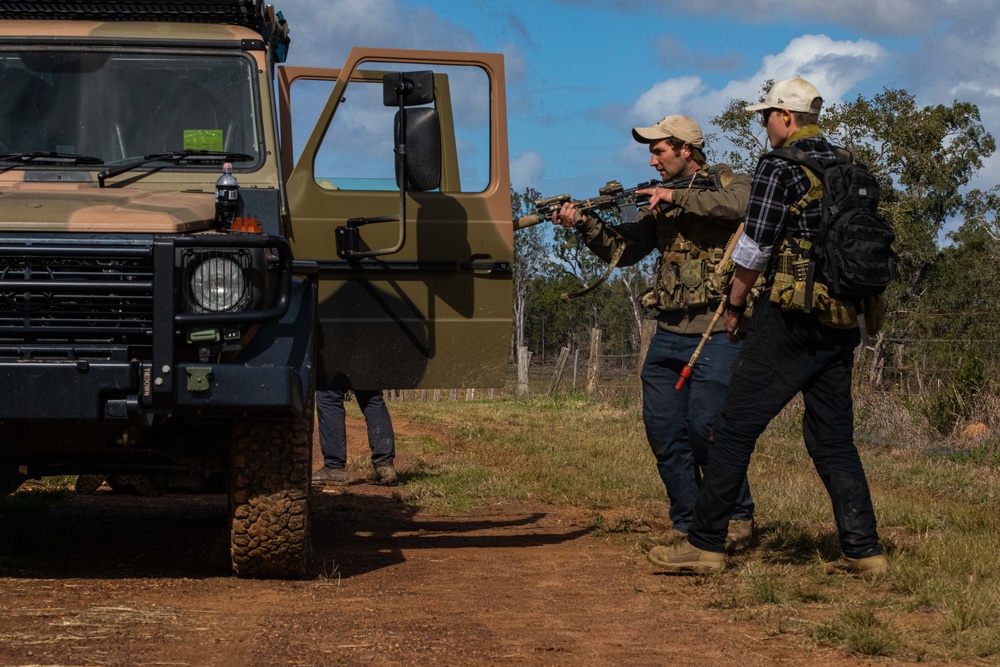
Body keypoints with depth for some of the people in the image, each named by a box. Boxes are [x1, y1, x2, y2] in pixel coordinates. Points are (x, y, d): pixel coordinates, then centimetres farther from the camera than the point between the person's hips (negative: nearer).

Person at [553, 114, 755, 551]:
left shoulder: (726, 183, -2)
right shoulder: (661, 201, 17)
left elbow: (745, 204, -25)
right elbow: (623, 250, 14)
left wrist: (677, 197, -19)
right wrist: (583, 223, -2)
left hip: (716, 332, -7)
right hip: (669, 333, 7)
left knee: (706, 428, -12)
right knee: (663, 431, 4)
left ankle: (737, 519, 4)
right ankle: (687, 523, 13)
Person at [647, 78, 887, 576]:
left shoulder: (779, 165, -6)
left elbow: (756, 246, -9)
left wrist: (735, 302, 3)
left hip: (792, 318, -7)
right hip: (842, 321, 7)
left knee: (736, 427, -3)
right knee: (833, 437, 11)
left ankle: (704, 544, -3)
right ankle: (863, 550, 6)